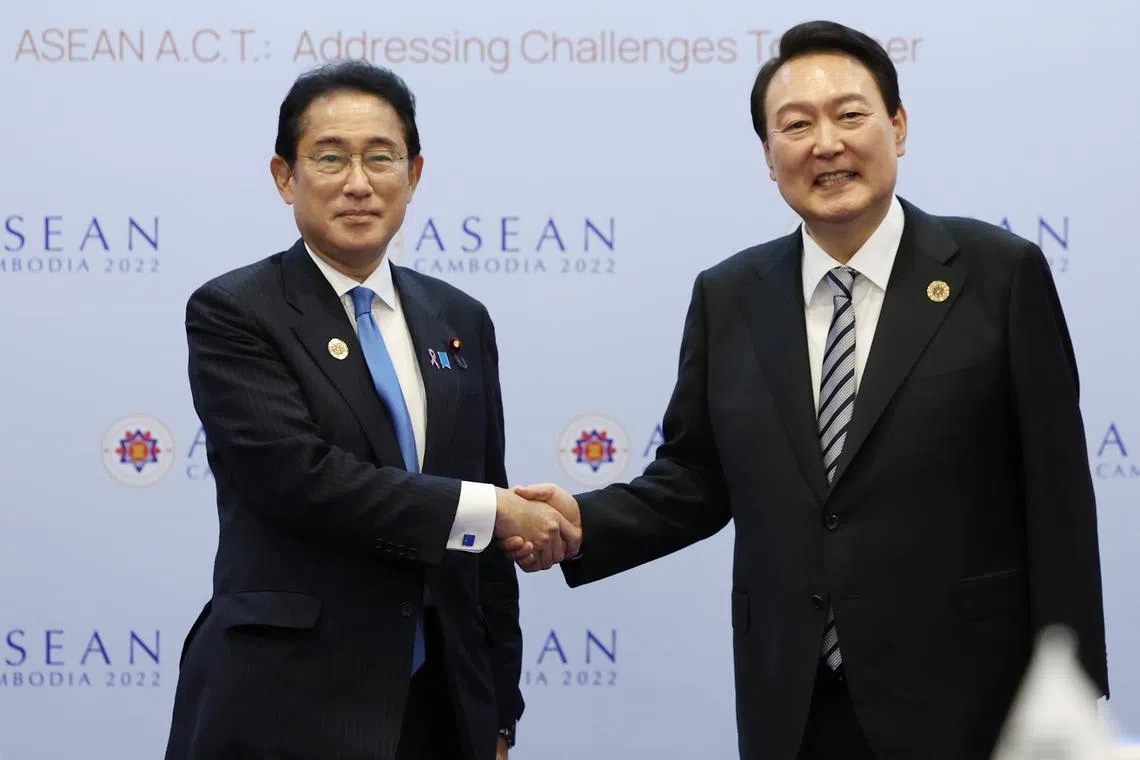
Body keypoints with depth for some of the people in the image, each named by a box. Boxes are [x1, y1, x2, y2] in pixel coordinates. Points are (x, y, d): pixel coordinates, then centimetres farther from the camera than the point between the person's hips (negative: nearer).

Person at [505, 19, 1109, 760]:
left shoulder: (1000, 274, -4)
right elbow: (695, 482, 11)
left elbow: (1057, 500, -5)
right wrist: (582, 520, -8)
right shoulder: (728, 298, 6)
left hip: (957, 695, -3)